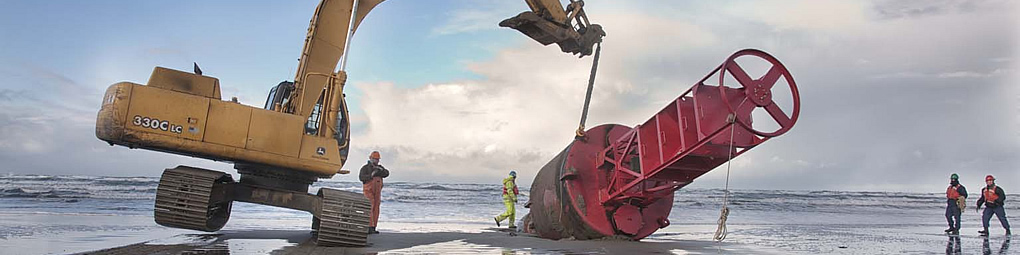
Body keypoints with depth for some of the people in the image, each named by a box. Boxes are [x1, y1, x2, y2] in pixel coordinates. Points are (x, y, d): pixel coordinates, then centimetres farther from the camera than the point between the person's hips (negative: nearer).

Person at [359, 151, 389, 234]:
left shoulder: (379, 167, 13)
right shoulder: (365, 168, -3)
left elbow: (387, 173, -2)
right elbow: (361, 177, -18)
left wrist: (381, 170, -21)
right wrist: (371, 175, -30)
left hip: (377, 192, 6)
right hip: (369, 191, -6)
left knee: (376, 209, 3)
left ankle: (373, 228, 7)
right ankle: (370, 227, -19)